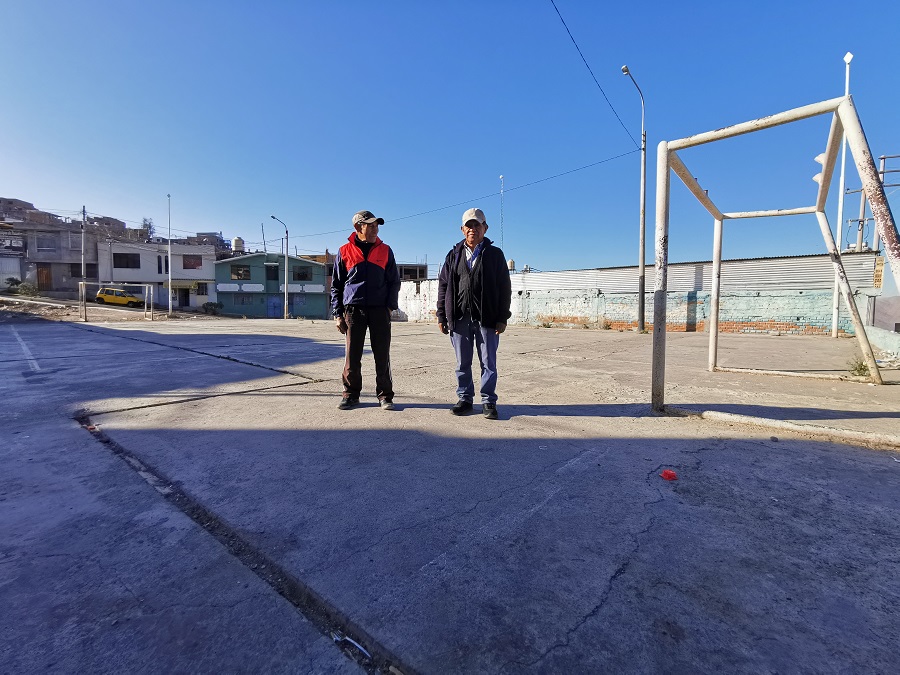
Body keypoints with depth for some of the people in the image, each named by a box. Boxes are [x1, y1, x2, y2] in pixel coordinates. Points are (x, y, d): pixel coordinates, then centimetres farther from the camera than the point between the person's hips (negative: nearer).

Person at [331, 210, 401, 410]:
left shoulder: (385, 251, 10)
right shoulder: (344, 252, 8)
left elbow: (394, 281, 12)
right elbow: (336, 286, 11)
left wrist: (390, 306, -1)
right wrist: (337, 314, 3)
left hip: (380, 310, 0)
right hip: (353, 310, 0)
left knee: (382, 356, 1)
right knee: (352, 356, 3)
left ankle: (385, 395, 12)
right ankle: (351, 394, 17)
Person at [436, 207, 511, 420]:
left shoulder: (495, 254, 7)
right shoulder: (454, 255, 13)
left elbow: (504, 288, 4)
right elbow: (443, 286, 12)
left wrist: (502, 318, -4)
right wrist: (441, 316, 5)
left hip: (487, 318, -2)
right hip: (459, 318, 2)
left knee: (489, 362, 3)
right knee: (462, 363, 8)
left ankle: (489, 401, 14)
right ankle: (464, 398, 21)